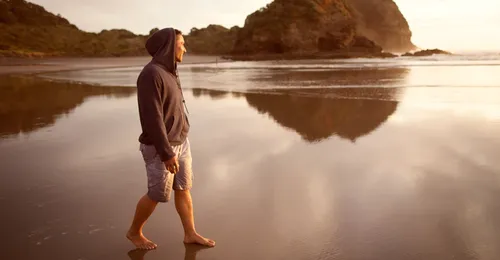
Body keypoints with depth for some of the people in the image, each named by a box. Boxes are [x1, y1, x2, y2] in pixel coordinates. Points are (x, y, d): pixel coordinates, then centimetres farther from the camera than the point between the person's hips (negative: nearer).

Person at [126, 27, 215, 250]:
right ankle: (134, 232, 28)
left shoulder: (168, 72, 7)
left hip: (180, 142, 9)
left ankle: (190, 234, 26)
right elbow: (152, 117, -26)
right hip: (160, 148, -9)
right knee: (158, 195, 5)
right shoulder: (151, 74, -24)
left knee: (183, 189, 13)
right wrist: (167, 154, -25)